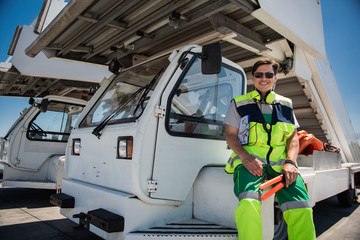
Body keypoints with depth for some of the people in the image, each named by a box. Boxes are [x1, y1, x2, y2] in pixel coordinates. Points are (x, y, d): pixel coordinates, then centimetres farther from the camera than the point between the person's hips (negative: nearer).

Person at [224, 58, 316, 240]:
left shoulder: (285, 104, 22)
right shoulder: (239, 103, 15)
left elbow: (293, 137, 16)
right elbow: (230, 136, 8)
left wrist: (290, 162, -4)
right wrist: (246, 157, -11)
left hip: (280, 161, 3)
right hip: (249, 160, -2)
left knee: (302, 210, -23)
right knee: (249, 204, -32)